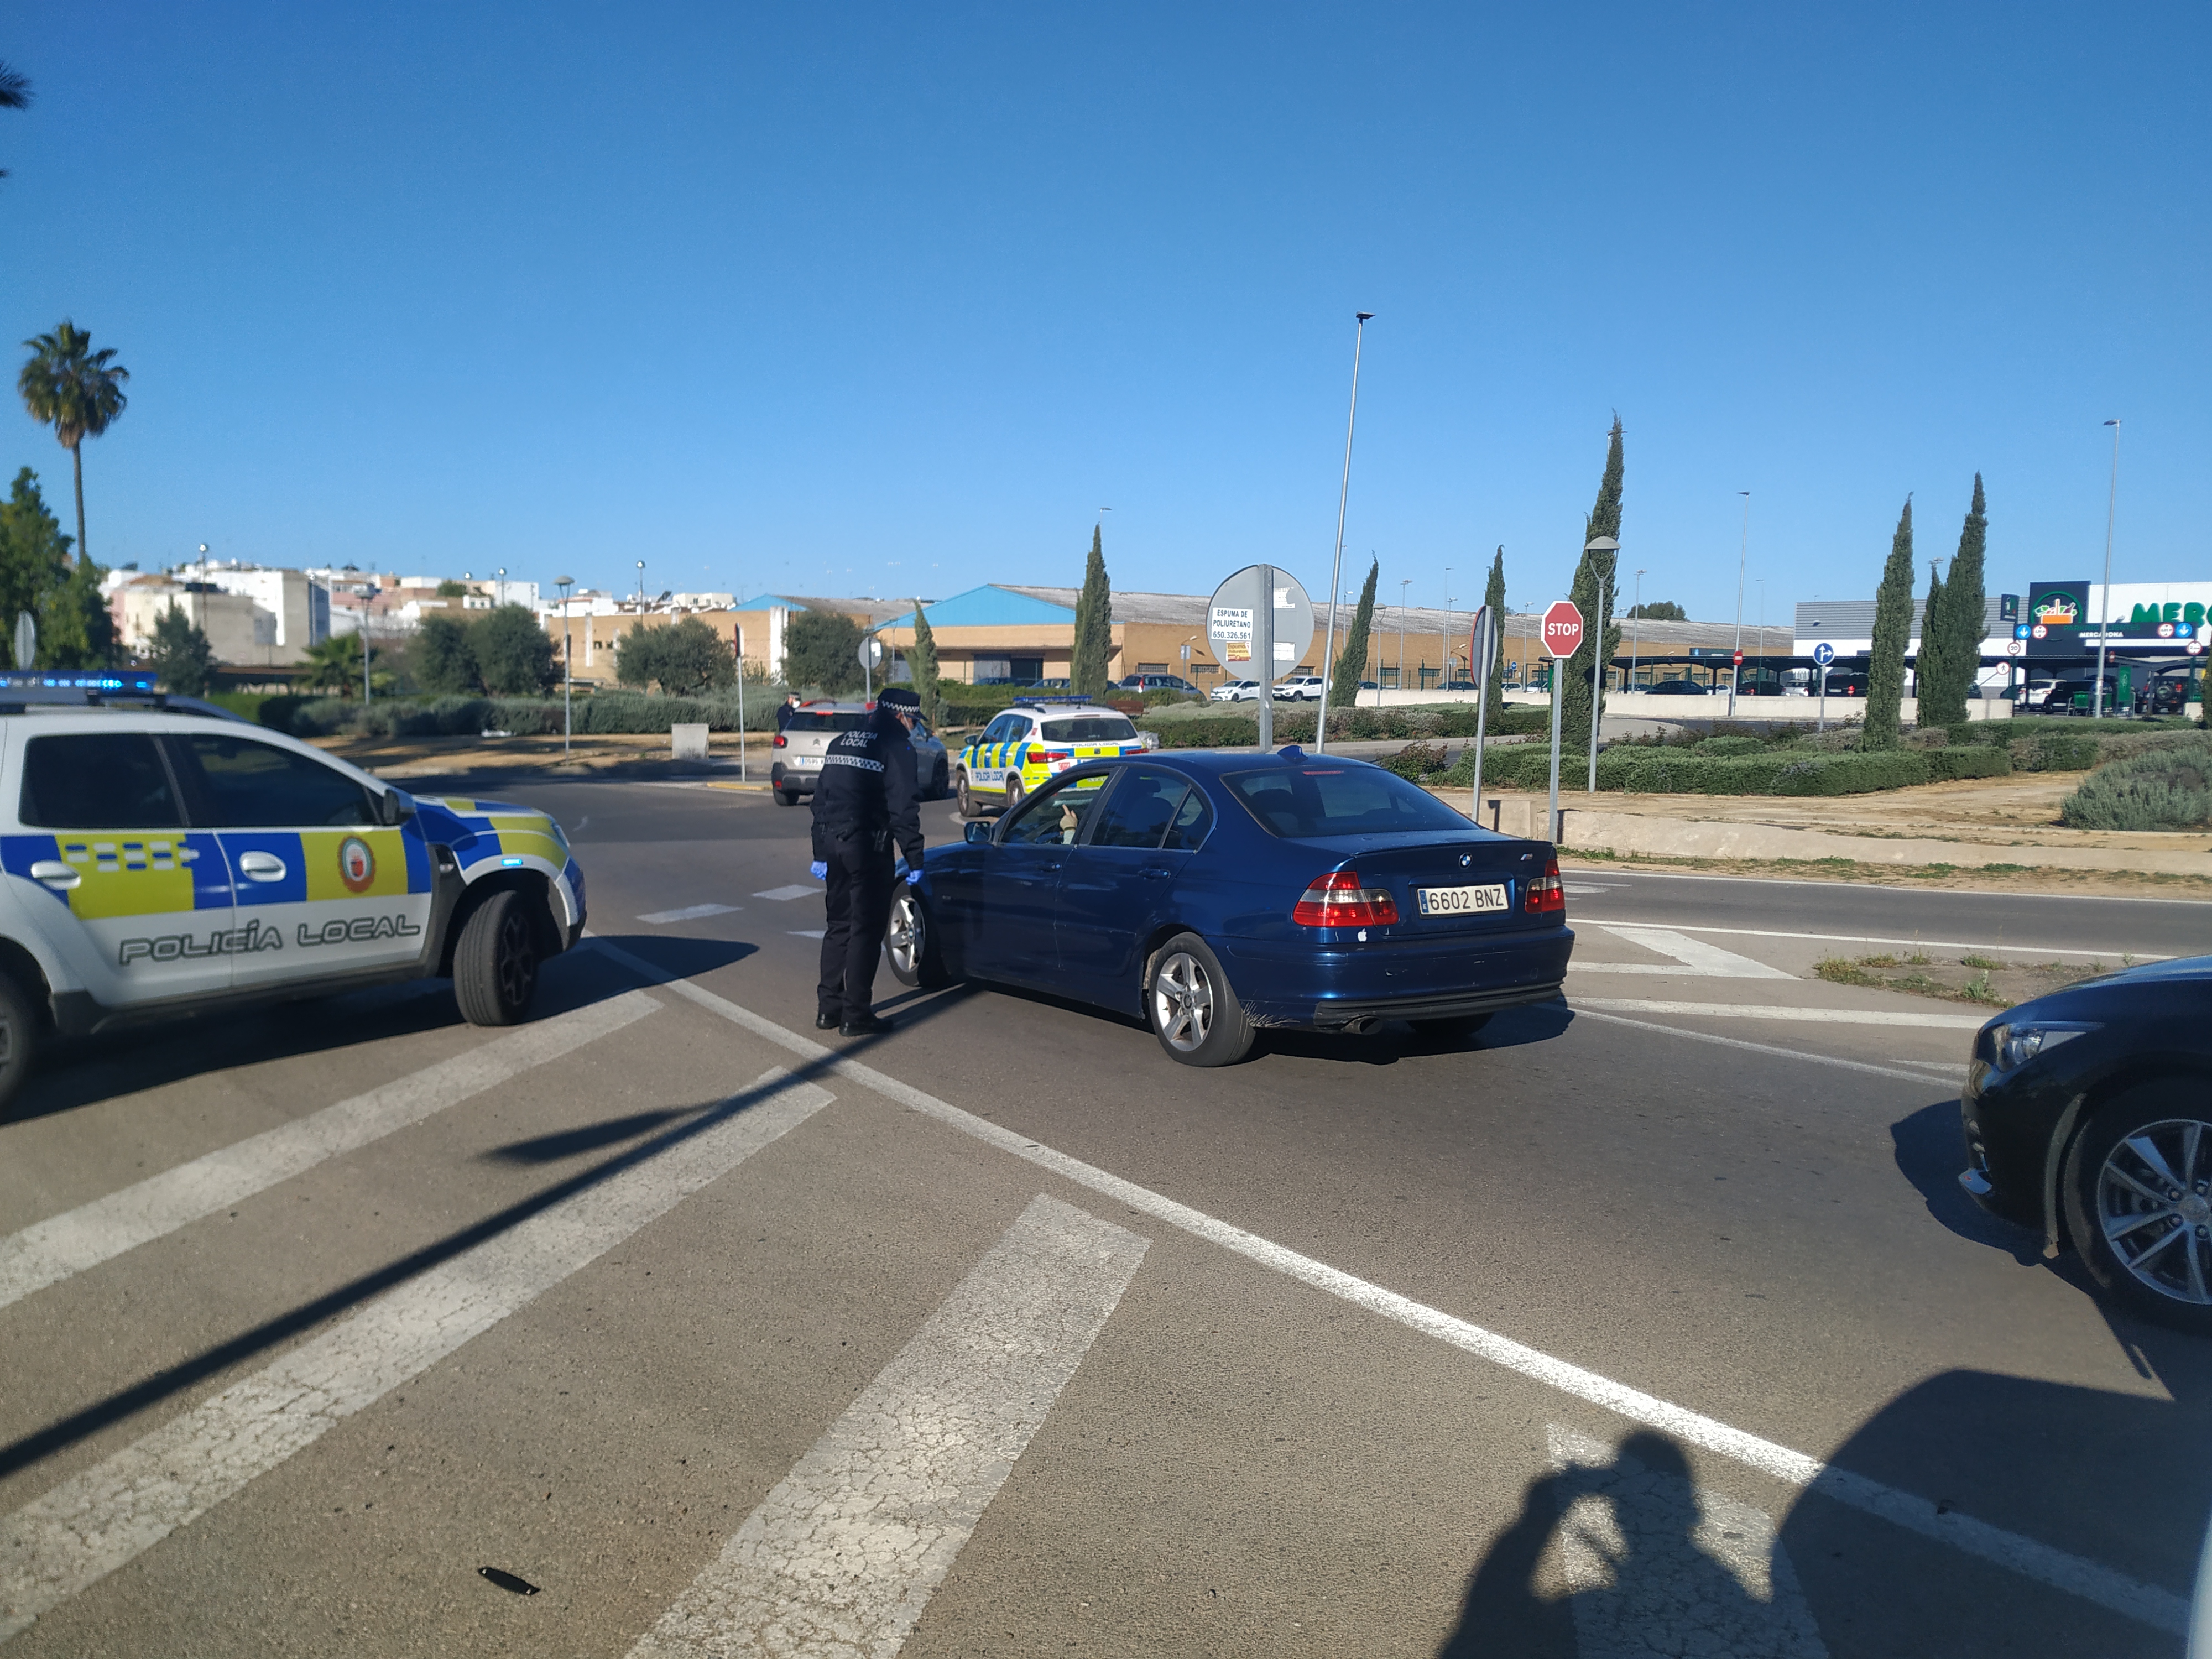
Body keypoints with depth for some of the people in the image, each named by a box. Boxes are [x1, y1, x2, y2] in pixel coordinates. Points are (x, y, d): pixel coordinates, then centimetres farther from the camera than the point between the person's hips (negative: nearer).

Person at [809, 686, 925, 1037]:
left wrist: (820, 853, 21)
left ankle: (828, 1008, 19)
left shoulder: (840, 743, 16)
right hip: (868, 848, -7)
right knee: (866, 930, 0)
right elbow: (903, 809, -15)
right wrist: (914, 859, -12)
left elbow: (820, 801, 18)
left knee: (839, 925, 16)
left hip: (834, 845, 7)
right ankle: (856, 1016, 2)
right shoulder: (895, 747, -8)